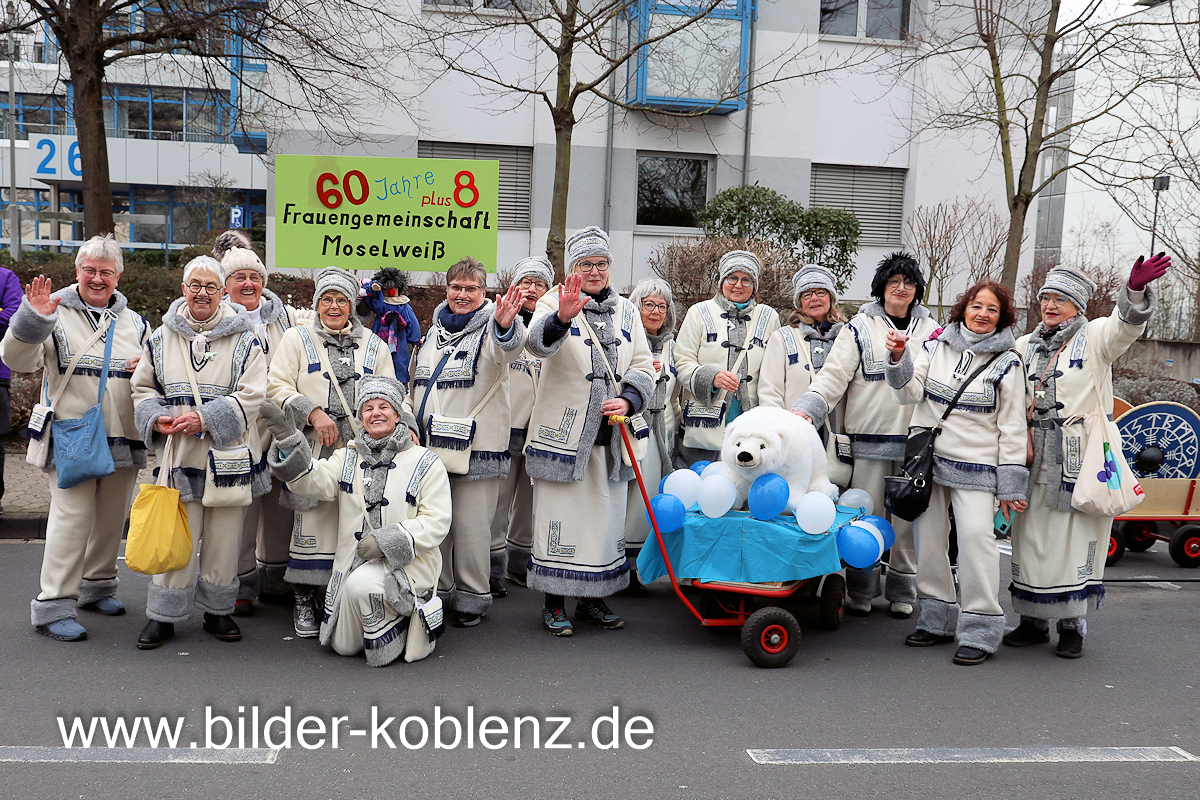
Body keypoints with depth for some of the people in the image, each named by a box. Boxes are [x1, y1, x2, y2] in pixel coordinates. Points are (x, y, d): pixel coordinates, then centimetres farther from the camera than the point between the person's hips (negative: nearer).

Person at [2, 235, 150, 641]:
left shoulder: (135, 323, 14)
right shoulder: (57, 315, 0)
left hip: (123, 438, 5)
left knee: (112, 516, 13)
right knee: (72, 516, -10)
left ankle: (98, 585, 31)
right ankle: (53, 605, -3)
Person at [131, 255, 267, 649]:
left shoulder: (244, 339, 0)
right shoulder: (161, 338, 8)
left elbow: (251, 395, -7)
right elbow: (143, 387, 14)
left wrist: (205, 418, -17)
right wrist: (156, 418, -7)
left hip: (228, 454, -1)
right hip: (178, 454, 1)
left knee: (223, 538, 8)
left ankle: (218, 610, 24)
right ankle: (164, 615, 15)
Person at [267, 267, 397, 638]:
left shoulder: (374, 345, 16)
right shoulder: (296, 338, 9)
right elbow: (278, 387, 1)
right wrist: (313, 413, -13)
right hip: (312, 452, -2)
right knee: (312, 521, -2)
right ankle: (304, 600, 13)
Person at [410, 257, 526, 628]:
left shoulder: (491, 329, -4)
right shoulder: (434, 331, 15)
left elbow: (509, 348, -31)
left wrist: (505, 324, -53)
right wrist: (411, 427, 20)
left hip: (476, 448, -6)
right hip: (430, 445, 6)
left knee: (471, 526, 0)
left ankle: (472, 597, 15)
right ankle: (437, 591, 28)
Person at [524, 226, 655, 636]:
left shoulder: (626, 311, 13)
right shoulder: (555, 302, -2)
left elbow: (644, 367, 11)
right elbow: (537, 342, -24)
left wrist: (628, 400, -9)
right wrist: (562, 317, -45)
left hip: (610, 437, 5)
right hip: (562, 433, -5)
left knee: (606, 517, 11)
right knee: (559, 515, 0)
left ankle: (592, 599, 26)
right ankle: (554, 603, 14)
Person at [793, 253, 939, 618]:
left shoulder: (930, 330, 13)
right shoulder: (860, 327, 3)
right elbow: (833, 376, -5)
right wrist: (805, 410, -18)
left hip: (915, 438, 3)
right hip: (869, 437, -2)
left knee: (908, 516, 5)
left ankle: (902, 592, 18)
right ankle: (860, 591, 13)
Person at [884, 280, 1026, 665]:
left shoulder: (1007, 363, 0)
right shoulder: (935, 347, 7)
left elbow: (1012, 427, -1)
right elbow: (910, 393, 0)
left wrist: (1010, 484, -4)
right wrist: (899, 358, -18)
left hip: (976, 466, -3)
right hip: (928, 457, 4)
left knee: (976, 535, -15)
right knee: (928, 536, 7)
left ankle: (979, 631, -5)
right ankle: (937, 621, 21)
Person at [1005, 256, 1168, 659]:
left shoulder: (1095, 337, 3)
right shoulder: (1025, 346, 16)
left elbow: (1126, 324, -16)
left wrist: (1135, 289, -37)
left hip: (1079, 464, -4)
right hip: (1032, 462, 4)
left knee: (1074, 542, -3)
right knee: (1031, 541, 7)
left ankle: (1072, 625, 10)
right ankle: (1033, 622, 19)